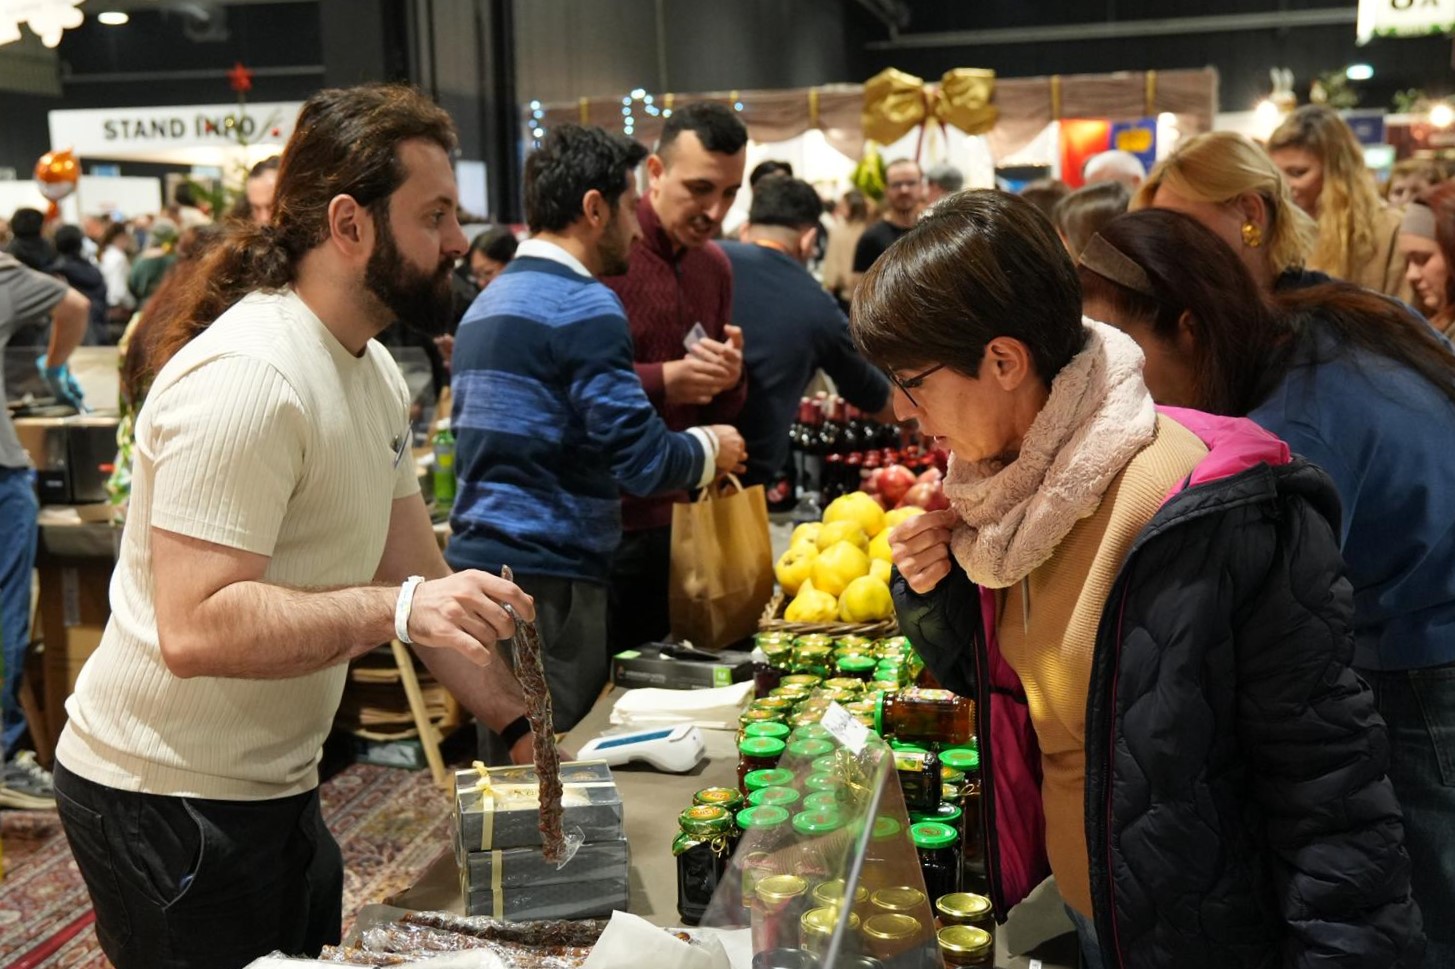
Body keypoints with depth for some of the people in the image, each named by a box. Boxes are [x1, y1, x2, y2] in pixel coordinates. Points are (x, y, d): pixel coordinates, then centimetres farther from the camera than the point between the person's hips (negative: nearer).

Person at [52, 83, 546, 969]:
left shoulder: (374, 369, 6)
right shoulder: (246, 379, -24)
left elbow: (422, 580, 8)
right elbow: (196, 630, -30)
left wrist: (521, 724, 3)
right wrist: (396, 611, -36)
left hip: (275, 787, 9)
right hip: (166, 800, -9)